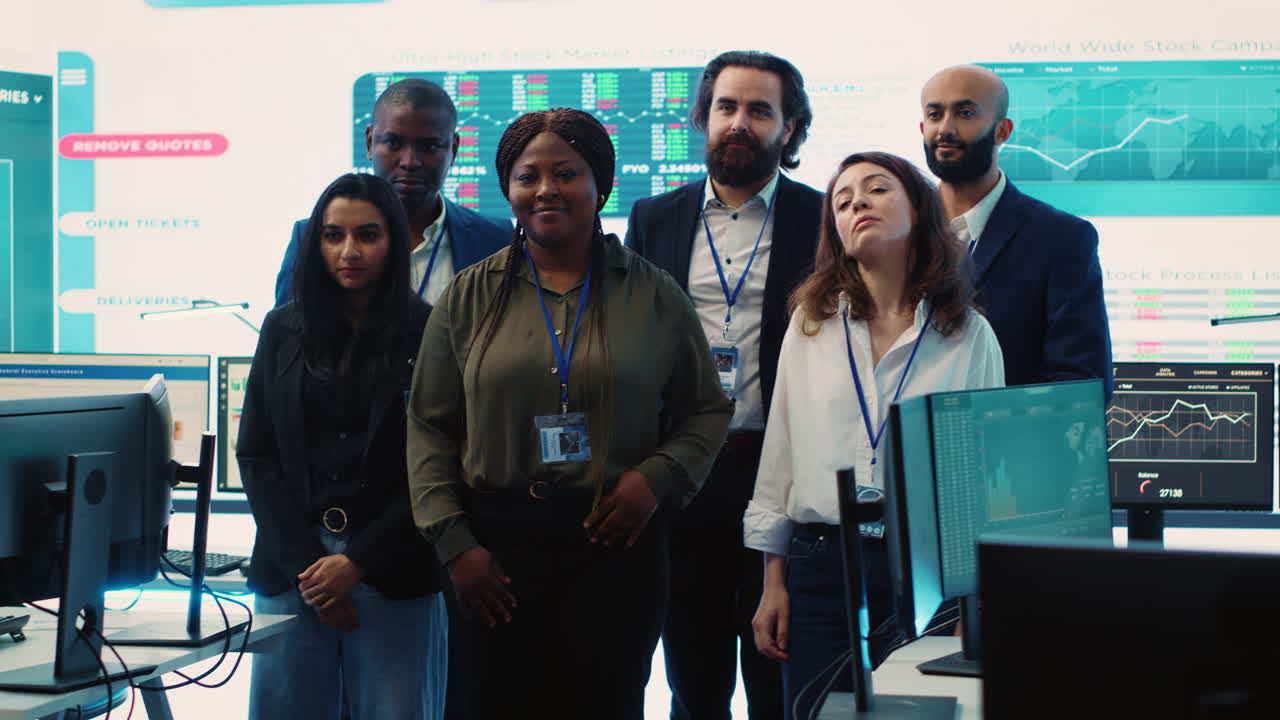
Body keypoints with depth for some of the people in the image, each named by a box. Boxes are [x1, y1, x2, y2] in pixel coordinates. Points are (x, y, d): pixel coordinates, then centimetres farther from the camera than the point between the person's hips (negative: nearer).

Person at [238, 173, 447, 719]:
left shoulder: (427, 334, -1)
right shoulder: (284, 330, 10)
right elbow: (256, 455, 6)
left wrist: (358, 561, -10)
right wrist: (303, 563, -5)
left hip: (394, 574, -3)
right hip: (291, 568, 3)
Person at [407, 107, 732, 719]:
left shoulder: (654, 295, 5)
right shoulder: (469, 297, 7)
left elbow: (706, 411, 12)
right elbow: (429, 428, 6)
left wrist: (657, 476, -7)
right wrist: (454, 542, -2)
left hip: (616, 539, 0)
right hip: (499, 543, 1)